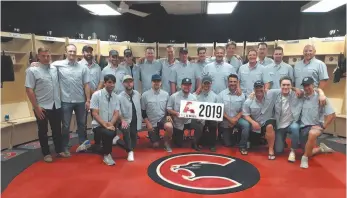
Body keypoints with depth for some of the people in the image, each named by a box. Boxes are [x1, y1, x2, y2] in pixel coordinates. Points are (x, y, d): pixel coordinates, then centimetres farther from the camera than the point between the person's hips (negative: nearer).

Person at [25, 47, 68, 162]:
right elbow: (29, 90, -11)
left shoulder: (55, 69, 6)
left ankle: (59, 150, 28)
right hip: (42, 107, -4)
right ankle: (46, 153, 21)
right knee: (43, 131, 9)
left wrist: (60, 101, 9)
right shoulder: (32, 70, -8)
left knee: (57, 129, 14)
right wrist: (36, 107, -15)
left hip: (56, 105, 5)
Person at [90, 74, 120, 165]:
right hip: (98, 125, -5)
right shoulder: (96, 95, -7)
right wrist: (104, 124, -21)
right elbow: (95, 113, -11)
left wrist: (111, 124, -18)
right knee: (109, 134, -33)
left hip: (111, 125, 5)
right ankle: (107, 155, -7)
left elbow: (116, 113, 0)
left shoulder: (115, 97, 6)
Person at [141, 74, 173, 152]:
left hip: (163, 118, 1)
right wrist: (148, 123, -10)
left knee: (169, 127, -35)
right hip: (151, 122, 0)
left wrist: (168, 115, -11)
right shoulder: (145, 95, -8)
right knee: (155, 145, 2)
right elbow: (143, 111, -4)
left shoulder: (165, 94, -1)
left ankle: (166, 142, -4)